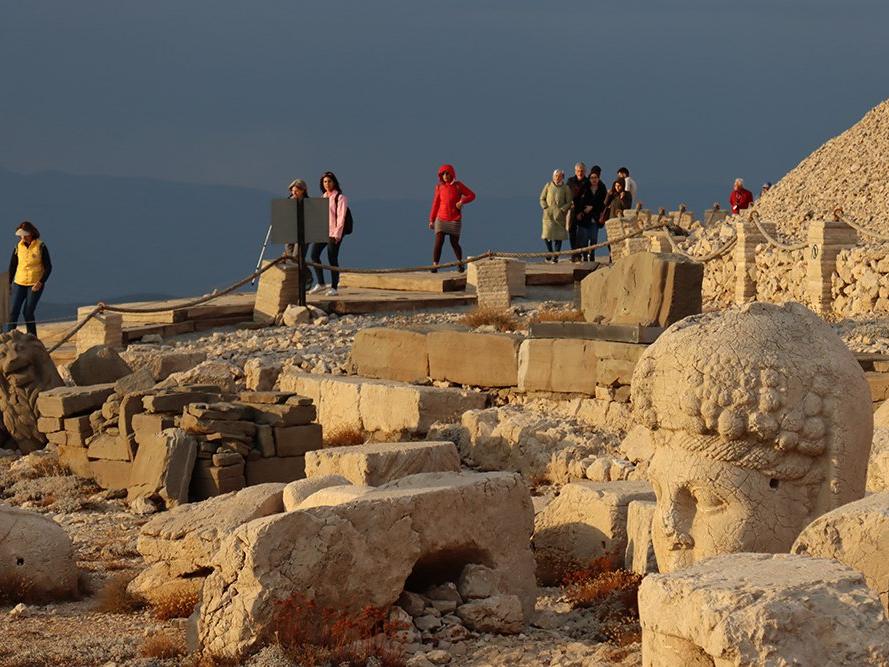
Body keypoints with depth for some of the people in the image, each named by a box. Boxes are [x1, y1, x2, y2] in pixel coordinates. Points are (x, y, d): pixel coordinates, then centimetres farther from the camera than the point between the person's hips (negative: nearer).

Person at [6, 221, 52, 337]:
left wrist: (41, 282, -16)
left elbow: (48, 267, -6)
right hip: (19, 283, 3)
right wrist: (10, 282, 13)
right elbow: (13, 265, 13)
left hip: (35, 284, -3)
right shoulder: (19, 246, 2)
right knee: (13, 311, -6)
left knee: (28, 312, -6)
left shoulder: (41, 246, -8)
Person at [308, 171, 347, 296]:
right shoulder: (322, 197, 17)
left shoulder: (340, 198, -5)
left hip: (334, 233, -6)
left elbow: (341, 217, -11)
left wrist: (337, 234, -16)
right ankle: (320, 283, 6)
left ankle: (334, 288, 4)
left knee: (332, 259, -4)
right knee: (314, 254, -6)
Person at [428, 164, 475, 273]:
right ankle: (435, 265, -11)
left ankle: (460, 263, 25)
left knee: (454, 243, 4)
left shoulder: (458, 186, -2)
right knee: (438, 242, -12)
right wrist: (432, 220, 7)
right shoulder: (439, 187, 3)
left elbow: (472, 195, 2)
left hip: (455, 220, -1)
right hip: (441, 219, 1)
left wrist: (462, 201, -15)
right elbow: (436, 204, 8)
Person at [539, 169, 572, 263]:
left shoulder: (566, 188, 4)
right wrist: (545, 208, -3)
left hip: (560, 215, -1)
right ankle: (550, 252, 15)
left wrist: (562, 209, -10)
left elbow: (569, 202, 4)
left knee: (558, 236, -4)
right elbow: (542, 199, 11)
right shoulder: (548, 186, 8)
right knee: (547, 234, -7)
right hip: (548, 214, 1)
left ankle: (556, 257, 1)